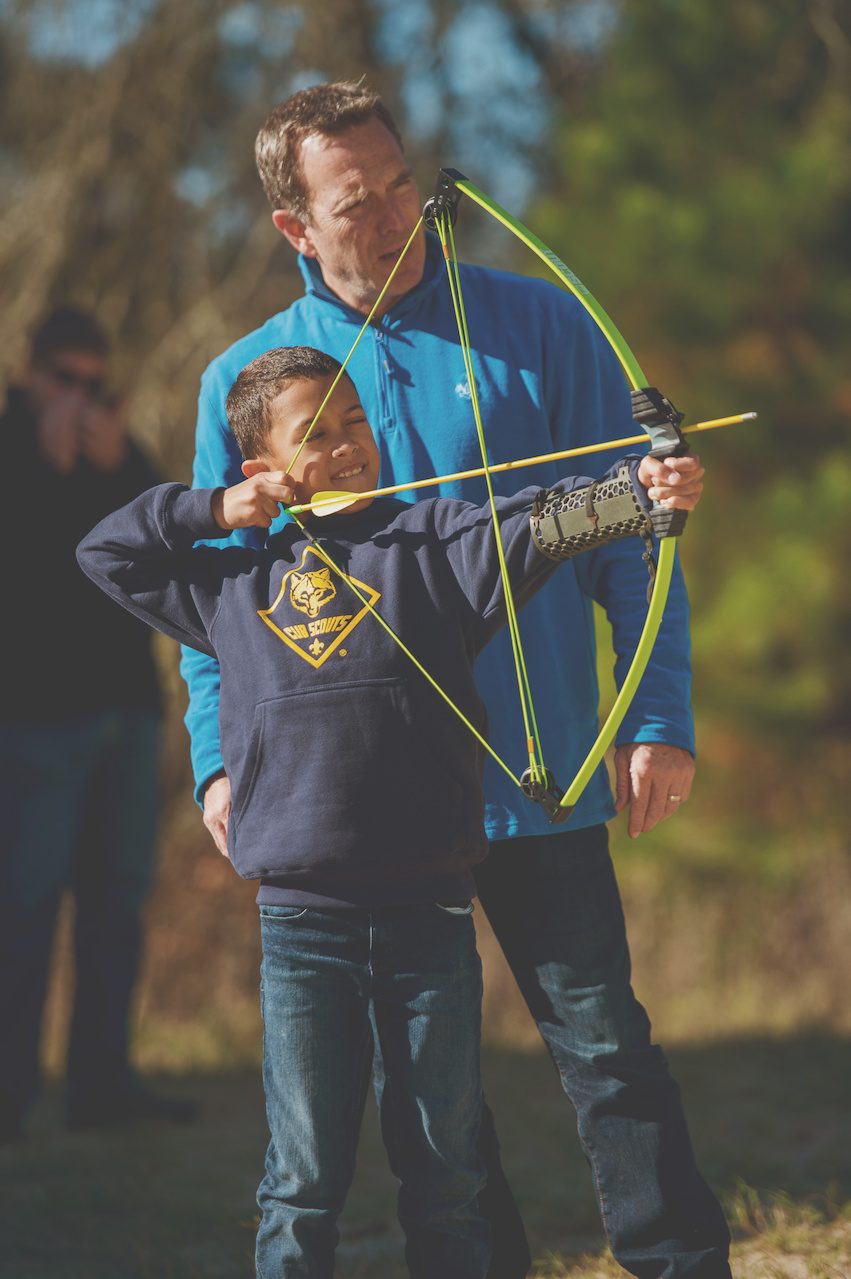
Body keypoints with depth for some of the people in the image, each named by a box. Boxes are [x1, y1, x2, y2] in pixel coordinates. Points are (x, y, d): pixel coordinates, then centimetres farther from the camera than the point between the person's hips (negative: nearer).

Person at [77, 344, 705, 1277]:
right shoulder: (232, 584, 11)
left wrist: (636, 487, -31)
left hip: (428, 911, -1)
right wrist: (215, 508, 9)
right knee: (303, 1175, 5)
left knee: (446, 1167, 7)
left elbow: (537, 521, -13)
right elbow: (105, 552, 23)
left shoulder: (429, 543, 4)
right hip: (301, 920, 1)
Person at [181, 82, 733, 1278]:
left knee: (600, 1037, -2)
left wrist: (660, 718, -5)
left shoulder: (539, 327, 1)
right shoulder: (243, 380, 5)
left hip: (539, 776, -2)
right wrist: (219, 760, 0)